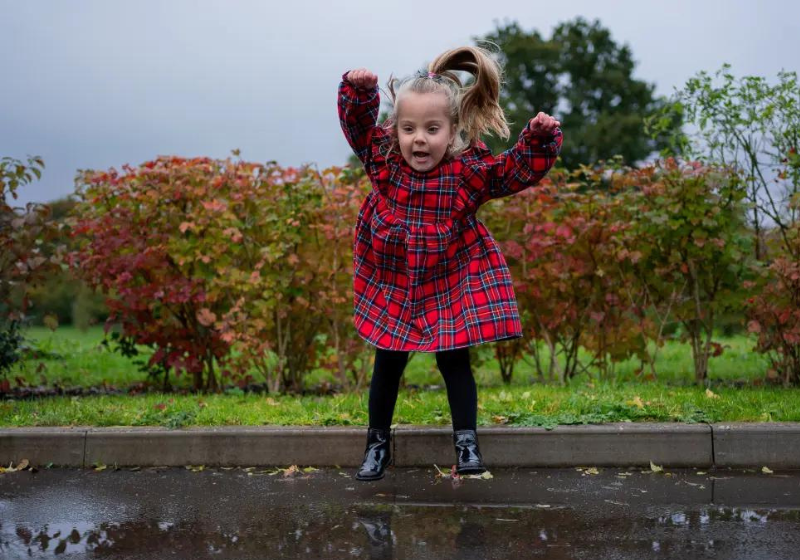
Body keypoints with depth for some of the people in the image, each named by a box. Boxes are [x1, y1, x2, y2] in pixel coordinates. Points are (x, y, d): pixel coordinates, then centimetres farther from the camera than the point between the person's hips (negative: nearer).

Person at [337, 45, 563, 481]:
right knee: (387, 367, 12)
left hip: (450, 287, -2)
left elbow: (521, 170, -13)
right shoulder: (382, 157, -9)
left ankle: (466, 442, 16)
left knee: (454, 363, 4)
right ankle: (378, 443, 28)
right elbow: (357, 124, -1)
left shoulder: (471, 168, -15)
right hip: (391, 288, 2)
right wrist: (358, 91, -19)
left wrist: (540, 137, -29)